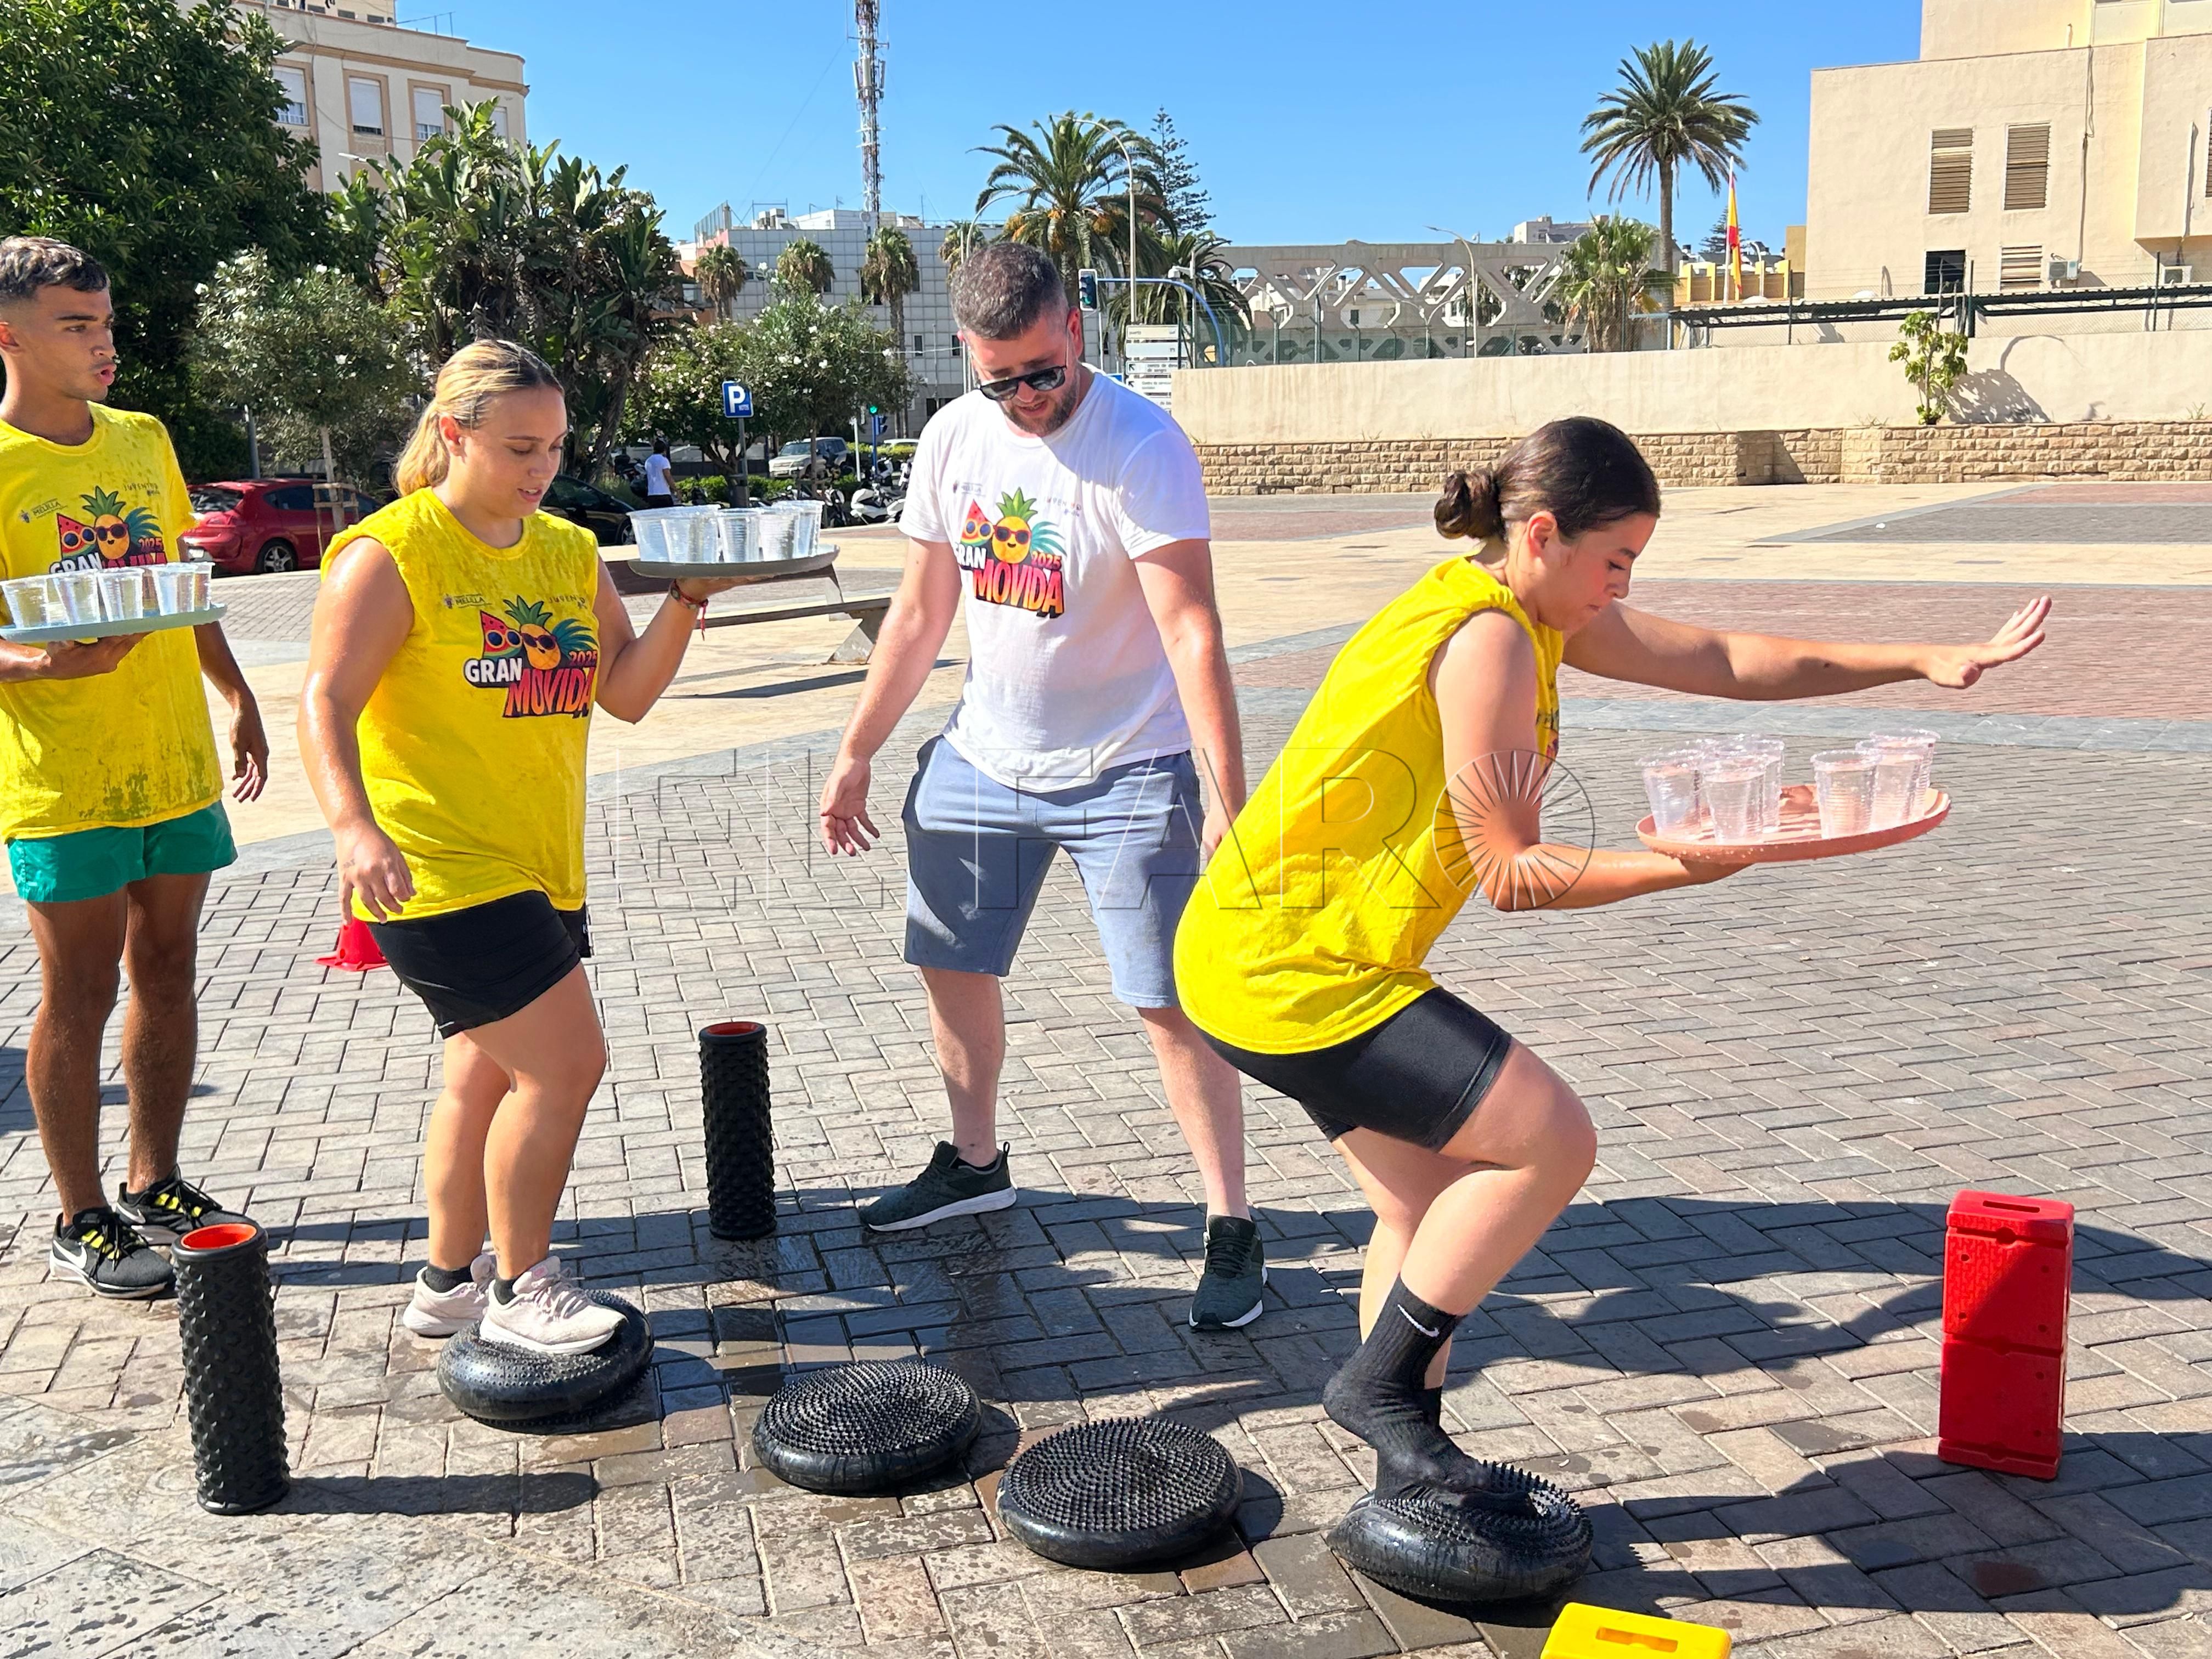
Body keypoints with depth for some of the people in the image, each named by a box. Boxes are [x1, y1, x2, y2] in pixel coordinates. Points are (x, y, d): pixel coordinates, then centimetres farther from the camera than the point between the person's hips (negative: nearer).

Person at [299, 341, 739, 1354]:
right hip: (437, 873, -7)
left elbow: (627, 693, 6)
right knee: (565, 1063, -11)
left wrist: (687, 598, -9)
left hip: (542, 869, 7)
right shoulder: (390, 556, -10)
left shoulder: (571, 551, 10)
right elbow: (326, 705, -16)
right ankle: (518, 1287, 7)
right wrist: (354, 827, -31)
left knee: (490, 1074, 15)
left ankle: (449, 1283, 31)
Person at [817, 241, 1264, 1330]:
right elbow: (922, 610, 9)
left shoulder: (1142, 446, -19)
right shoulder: (953, 437, 1)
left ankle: (1230, 1226, 5)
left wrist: (1228, 800, -31)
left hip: (1126, 772, -6)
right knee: (951, 967, 14)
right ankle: (974, 1163, 37)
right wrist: (856, 754, 11)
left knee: (1167, 1000, -7)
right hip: (983, 759, 6)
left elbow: (1192, 630, -24)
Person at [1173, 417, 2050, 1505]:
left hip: (1272, 950, 10)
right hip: (1284, 965, -10)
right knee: (1550, 1140, -12)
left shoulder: (1539, 616, 11)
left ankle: (1408, 1473, 27)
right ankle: (1377, 1383, 0)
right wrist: (1686, 866, -24)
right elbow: (1512, 873, -19)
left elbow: (1730, 662, 15)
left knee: (1434, 1201, 16)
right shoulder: (1490, 638, -19)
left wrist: (1925, 661, 12)